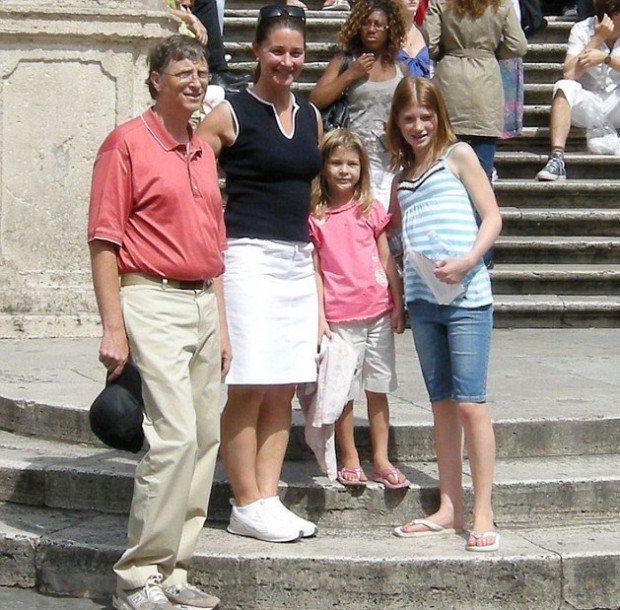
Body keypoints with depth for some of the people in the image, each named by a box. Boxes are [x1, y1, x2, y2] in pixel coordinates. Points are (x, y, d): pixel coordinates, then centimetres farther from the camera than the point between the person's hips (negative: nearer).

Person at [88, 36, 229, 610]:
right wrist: (113, 327, -15)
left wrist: (221, 324, 18)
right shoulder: (127, 143, -5)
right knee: (174, 435, -15)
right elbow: (103, 240, -9)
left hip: (203, 304, 8)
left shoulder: (203, 152, 18)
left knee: (204, 437, 7)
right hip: (153, 302, -8)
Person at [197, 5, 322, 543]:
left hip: (299, 261, 6)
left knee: (283, 391, 7)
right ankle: (247, 506, 2)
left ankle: (268, 498, 13)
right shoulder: (232, 114, -4)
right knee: (249, 389, -5)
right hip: (250, 257, -6)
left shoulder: (311, 118, 14)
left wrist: (311, 246, 16)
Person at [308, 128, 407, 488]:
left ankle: (381, 460, 14)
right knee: (344, 391, 1)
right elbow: (314, 270, -1)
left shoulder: (372, 210, 8)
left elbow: (387, 261, 10)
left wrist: (398, 306, 7)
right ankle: (350, 459, 13)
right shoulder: (315, 216, 0)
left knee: (379, 388, 7)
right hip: (340, 316, -3)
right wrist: (319, 317, -6)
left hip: (378, 312, 3)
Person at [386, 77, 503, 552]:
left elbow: (492, 218, -2)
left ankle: (483, 513, -4)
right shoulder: (404, 175, 19)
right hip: (423, 297, 6)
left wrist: (467, 261, -16)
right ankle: (449, 508, 15)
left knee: (470, 403, -8)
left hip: (465, 295, -6)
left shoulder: (458, 154, 3)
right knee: (442, 404, 9)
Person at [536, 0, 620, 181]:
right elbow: (569, 74, -19)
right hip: (588, 103, 0)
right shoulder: (582, 30, -6)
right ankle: (557, 158, -41)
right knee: (564, 87, -31)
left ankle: (603, 135, -16)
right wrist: (598, 38, -18)